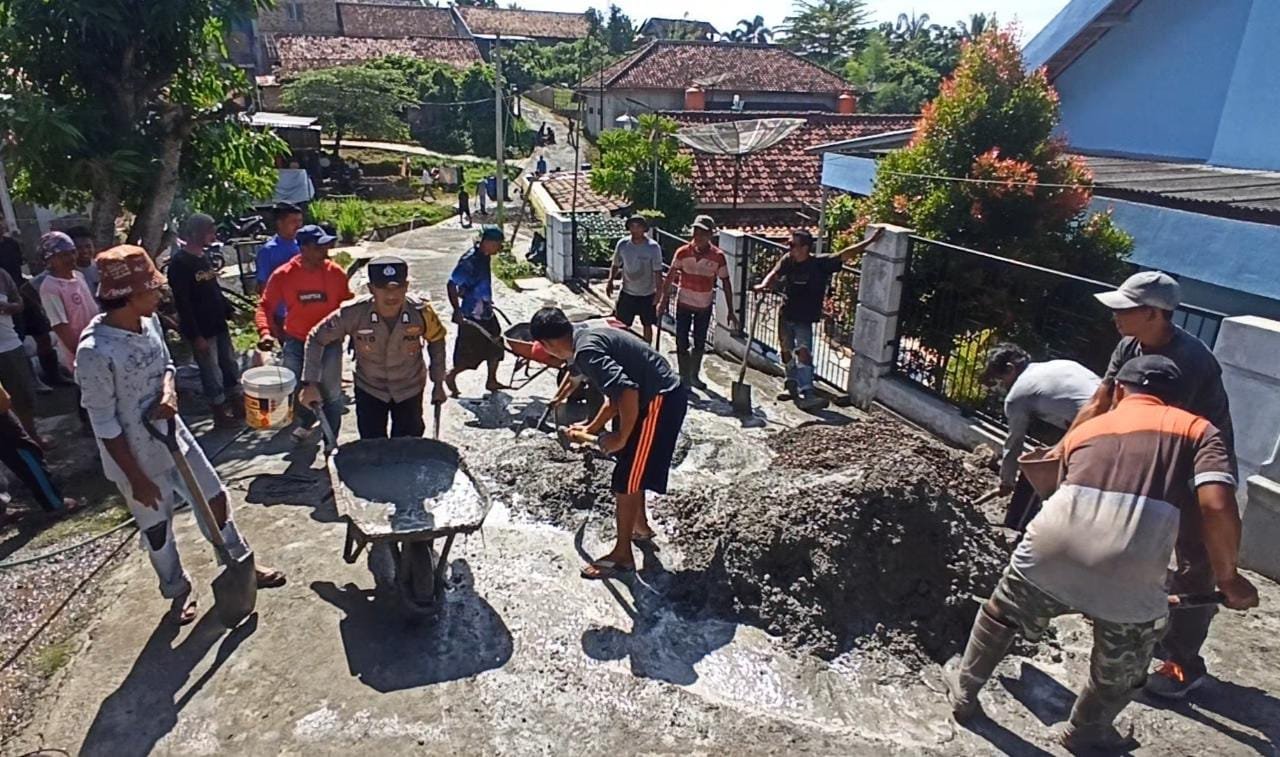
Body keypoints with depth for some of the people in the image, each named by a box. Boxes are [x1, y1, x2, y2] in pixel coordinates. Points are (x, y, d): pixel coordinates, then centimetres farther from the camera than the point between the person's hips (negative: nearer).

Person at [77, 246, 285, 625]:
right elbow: (104, 424, -22)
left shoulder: (149, 321, -7)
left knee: (214, 497, 17)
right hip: (135, 455, -6)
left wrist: (169, 392, -13)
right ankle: (177, 590, 39)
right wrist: (137, 477, -16)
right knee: (157, 527, 15)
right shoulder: (94, 351, -28)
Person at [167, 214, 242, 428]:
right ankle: (220, 413, 13)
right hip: (201, 329, -8)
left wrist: (230, 312, 13)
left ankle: (237, 403, 27)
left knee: (230, 364, 15)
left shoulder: (204, 258, 10)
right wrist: (196, 335, -19)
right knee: (211, 372, 2)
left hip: (219, 324, 8)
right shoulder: (180, 263, -16)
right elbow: (182, 303, -18)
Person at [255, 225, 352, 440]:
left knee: (331, 394, 5)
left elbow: (347, 306, 3)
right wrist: (265, 331, -20)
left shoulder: (336, 272, -9)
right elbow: (264, 306, -5)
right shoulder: (283, 275, -10)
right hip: (296, 343, 1)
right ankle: (307, 424, 46)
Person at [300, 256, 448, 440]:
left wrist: (438, 383, 0)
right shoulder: (353, 313, -27)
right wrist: (311, 384, -17)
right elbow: (316, 338, -13)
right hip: (369, 390, 0)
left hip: (410, 390, 0)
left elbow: (436, 341, -5)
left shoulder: (421, 311, -25)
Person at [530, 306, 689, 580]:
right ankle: (640, 526, 44)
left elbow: (627, 391, -29)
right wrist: (590, 428, 26)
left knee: (626, 479, 1)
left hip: (660, 401, -10)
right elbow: (615, 395, 20)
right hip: (664, 396, 10)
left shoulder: (585, 351, -18)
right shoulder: (589, 337, 13)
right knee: (630, 469, 25)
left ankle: (622, 555, 15)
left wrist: (621, 437, -17)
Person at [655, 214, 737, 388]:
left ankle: (694, 375, 32)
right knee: (681, 343, 1)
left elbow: (725, 284, -7)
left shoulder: (718, 256, -12)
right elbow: (670, 277, -4)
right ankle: (684, 377, 14)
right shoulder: (683, 252, -12)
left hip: (705, 306, 1)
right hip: (684, 303, 0)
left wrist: (730, 311, -7)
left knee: (700, 343, 13)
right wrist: (663, 300, -6)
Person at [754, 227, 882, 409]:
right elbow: (774, 274, -14)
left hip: (804, 320, -4)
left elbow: (845, 254, -13)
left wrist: (870, 241, -14)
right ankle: (792, 386, 32)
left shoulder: (820, 263, -13)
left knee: (803, 352, -18)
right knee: (787, 351, 14)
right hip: (786, 315, 5)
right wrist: (764, 285, -36)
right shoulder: (787, 260, -3)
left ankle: (806, 393, -23)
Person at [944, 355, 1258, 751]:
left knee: (1002, 615, 32)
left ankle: (964, 692, 49)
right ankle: (1085, 733, 51)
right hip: (1129, 574, -2)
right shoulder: (1198, 429, 18)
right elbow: (1217, 505, -1)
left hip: (1053, 548, 2)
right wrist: (1227, 577, 13)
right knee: (1121, 670, 29)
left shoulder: (1084, 429, 28)